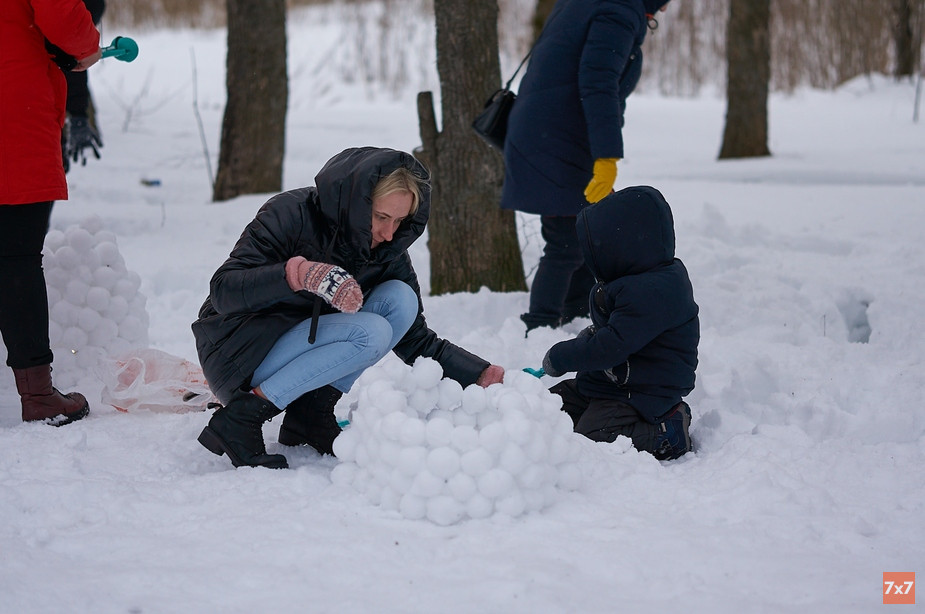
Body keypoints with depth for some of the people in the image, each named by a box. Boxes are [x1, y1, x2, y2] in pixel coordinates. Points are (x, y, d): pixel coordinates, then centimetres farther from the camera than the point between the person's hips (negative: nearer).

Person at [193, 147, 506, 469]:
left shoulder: (387, 254, -2)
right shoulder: (291, 214, -19)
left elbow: (417, 342, 5)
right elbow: (222, 291, -26)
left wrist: (482, 375, -9)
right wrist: (300, 273, -40)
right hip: (235, 356, -6)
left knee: (401, 298, -11)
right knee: (370, 333, -26)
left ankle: (311, 412, -9)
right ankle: (241, 419, -23)